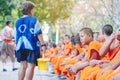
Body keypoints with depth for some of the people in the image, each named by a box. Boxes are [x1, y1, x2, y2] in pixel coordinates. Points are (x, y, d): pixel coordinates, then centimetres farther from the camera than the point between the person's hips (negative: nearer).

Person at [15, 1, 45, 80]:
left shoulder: (18, 21, 12)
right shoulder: (34, 20, -3)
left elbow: (16, 36, 15)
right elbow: (38, 34, -8)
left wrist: (17, 46, 24)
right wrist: (43, 44, -6)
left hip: (20, 46, 5)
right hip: (31, 46, -5)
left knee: (23, 66, 12)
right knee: (31, 66, -3)